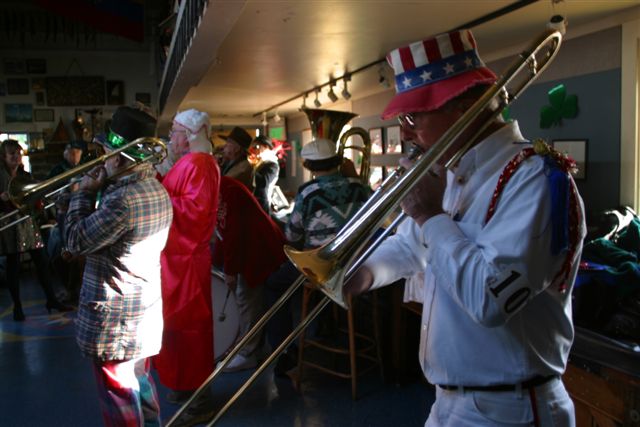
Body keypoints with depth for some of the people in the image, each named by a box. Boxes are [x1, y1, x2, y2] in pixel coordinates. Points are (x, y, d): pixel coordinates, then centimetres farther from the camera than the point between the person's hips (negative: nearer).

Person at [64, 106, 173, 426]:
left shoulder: (124, 199, -27)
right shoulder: (156, 189, 4)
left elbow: (76, 241, -18)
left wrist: (84, 192, -8)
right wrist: (100, 190, 4)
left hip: (115, 321, -9)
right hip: (145, 313, 9)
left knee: (120, 400, 7)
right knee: (141, 386, 23)